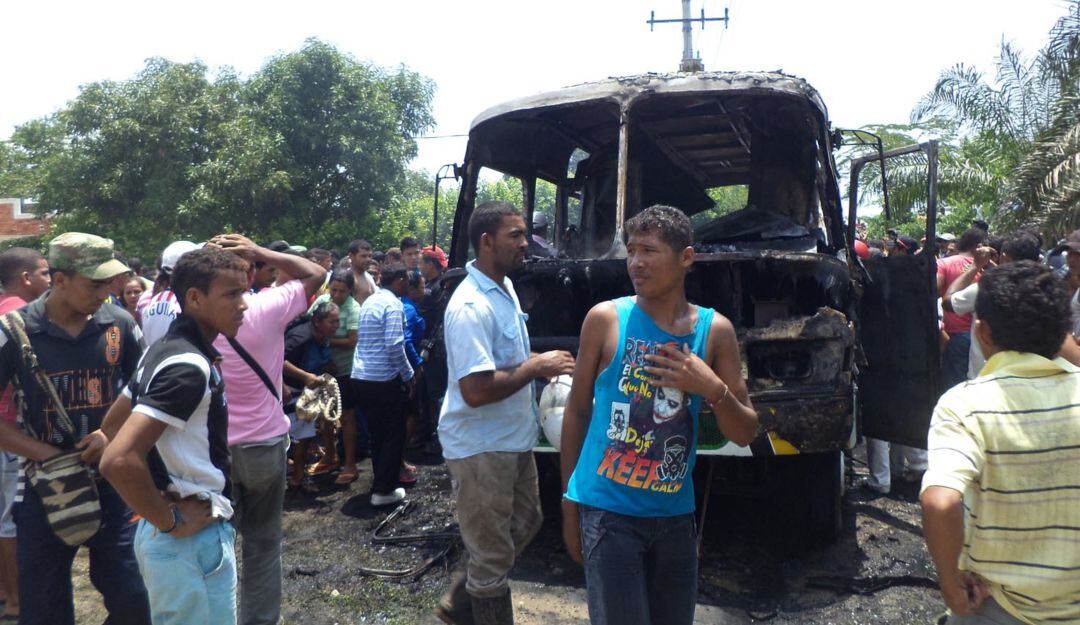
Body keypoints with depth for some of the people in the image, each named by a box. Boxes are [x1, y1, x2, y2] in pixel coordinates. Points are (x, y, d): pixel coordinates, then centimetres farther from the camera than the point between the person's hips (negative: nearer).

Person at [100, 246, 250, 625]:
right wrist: (170, 523, -19)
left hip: (171, 534, 9)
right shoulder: (190, 366, -24)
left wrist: (162, 506, 13)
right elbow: (118, 461, -33)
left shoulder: (165, 350, 6)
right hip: (191, 540, -9)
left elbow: (112, 423, 18)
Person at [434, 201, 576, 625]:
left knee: (525, 524, 24)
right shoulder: (470, 306, -25)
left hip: (514, 438, 10)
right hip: (481, 447, -10)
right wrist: (536, 367, -21)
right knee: (493, 554, 6)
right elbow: (475, 390, -31)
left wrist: (540, 367, 3)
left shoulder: (506, 287, 6)